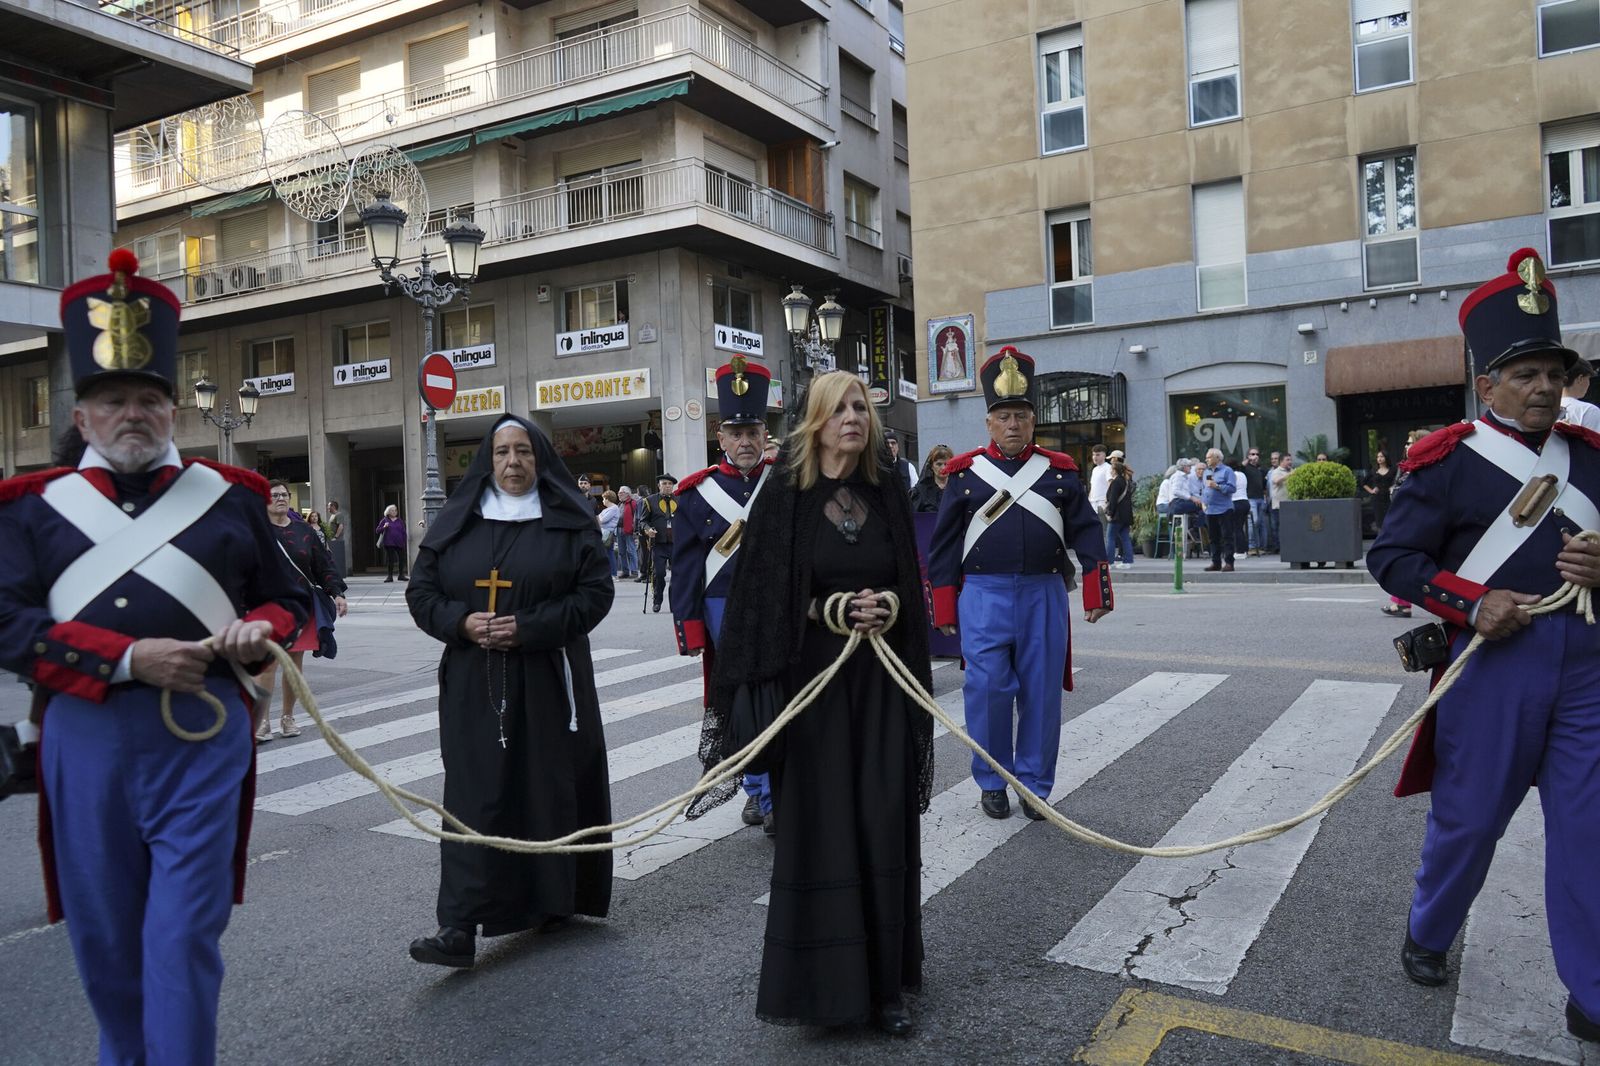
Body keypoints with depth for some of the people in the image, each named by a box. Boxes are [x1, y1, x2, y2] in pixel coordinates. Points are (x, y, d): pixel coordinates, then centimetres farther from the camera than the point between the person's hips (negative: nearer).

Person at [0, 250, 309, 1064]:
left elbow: (290, 600, 12)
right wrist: (127, 658, -17)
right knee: (103, 935, 16)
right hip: (85, 742, 1)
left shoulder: (230, 498, 8)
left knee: (185, 933, -1)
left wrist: (255, 629, -11)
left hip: (203, 737, -1)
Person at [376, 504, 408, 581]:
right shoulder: (384, 520, 6)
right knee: (391, 560, 0)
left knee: (402, 558, -1)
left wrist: (404, 542, 3)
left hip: (399, 543, 2)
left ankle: (401, 575, 12)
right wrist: (384, 527, -13)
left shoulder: (400, 521, 11)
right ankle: (390, 576, 7)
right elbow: (377, 531, 5)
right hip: (389, 544, -2)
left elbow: (404, 532, 11)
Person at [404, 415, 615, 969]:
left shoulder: (570, 521, 0)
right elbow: (421, 591, 9)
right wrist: (461, 621, -12)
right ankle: (461, 926, -3)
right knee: (474, 796, -2)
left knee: (550, 788, 6)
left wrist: (530, 627, -16)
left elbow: (596, 591, -6)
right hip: (473, 685, 2)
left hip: (548, 682, -1)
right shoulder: (458, 520, 7)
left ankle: (554, 898, 25)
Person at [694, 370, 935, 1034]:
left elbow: (910, 586, 12)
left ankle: (885, 980, 18)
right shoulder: (784, 497, -3)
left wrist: (887, 608, -9)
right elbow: (763, 594, -5)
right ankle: (822, 981, 17)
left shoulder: (888, 494, 7)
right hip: (810, 675, -3)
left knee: (884, 825, 4)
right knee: (817, 826, 2)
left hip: (881, 680, 3)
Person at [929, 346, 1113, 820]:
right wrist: (944, 610, 3)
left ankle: (1036, 784, 19)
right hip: (984, 596, -1)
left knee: (1042, 693, 5)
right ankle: (992, 782, 16)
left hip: (1044, 596, 2)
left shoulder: (1059, 471, 8)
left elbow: (1086, 532, 7)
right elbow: (944, 545, 5)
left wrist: (1096, 594, 0)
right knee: (987, 690, -2)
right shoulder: (966, 474, 4)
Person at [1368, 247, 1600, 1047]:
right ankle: (1427, 936, 33)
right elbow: (1391, 557, -8)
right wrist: (1473, 603, -19)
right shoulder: (1447, 460, -6)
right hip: (1494, 658, -4)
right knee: (1468, 816, 8)